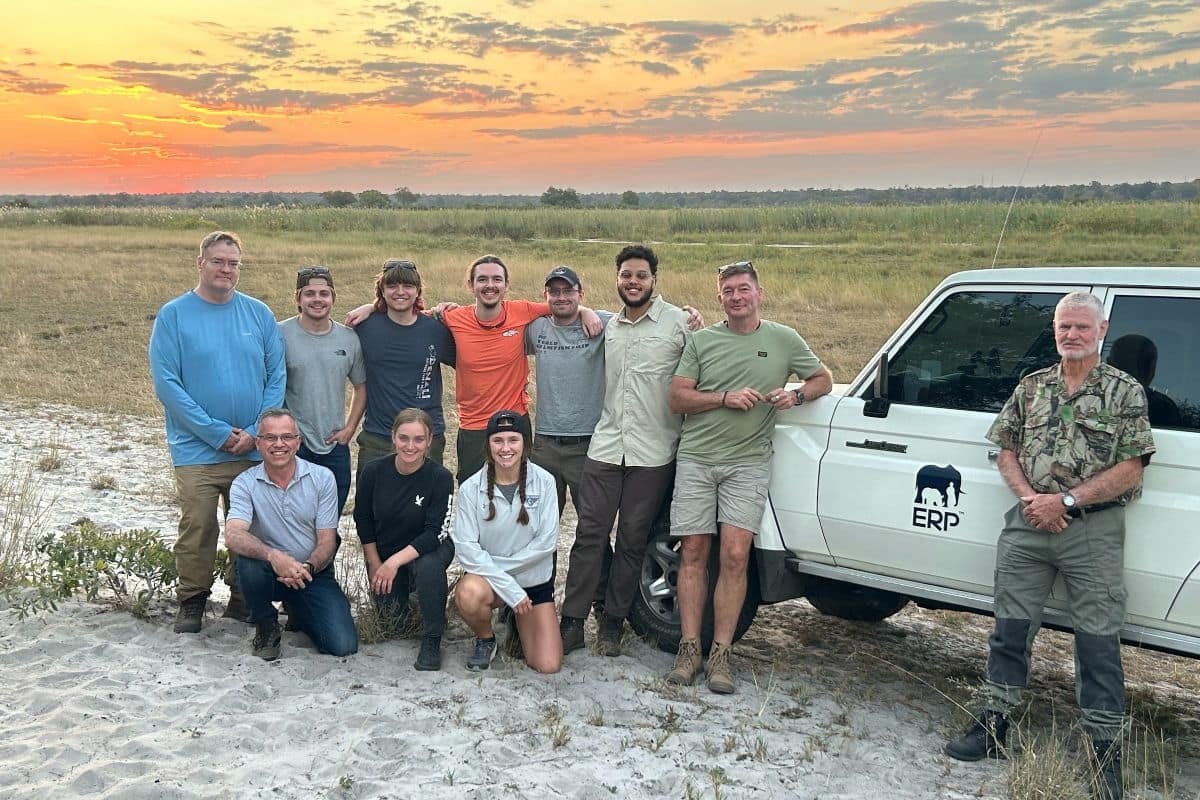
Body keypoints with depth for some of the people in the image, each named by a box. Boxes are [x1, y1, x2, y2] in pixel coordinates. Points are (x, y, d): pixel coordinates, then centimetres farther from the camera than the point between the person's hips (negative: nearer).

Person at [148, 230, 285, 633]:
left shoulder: (259, 313, 5)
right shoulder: (173, 315, -2)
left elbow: (277, 376, 3)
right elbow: (166, 384, -8)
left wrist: (256, 431, -9)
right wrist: (218, 433, -13)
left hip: (255, 449, 2)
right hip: (197, 449, -2)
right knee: (197, 529, -1)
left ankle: (245, 600, 25)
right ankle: (191, 603, 17)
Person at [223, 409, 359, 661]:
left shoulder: (322, 478, -4)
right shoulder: (245, 484, -7)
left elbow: (327, 541, -5)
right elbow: (233, 537, -24)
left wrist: (307, 568, -27)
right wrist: (273, 555, -42)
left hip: (313, 573, 1)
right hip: (269, 572, -1)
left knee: (343, 645, -16)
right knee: (249, 562, -36)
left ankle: (297, 609, 18)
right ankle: (266, 625, -4)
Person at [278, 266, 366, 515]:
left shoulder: (349, 338, 6)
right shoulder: (281, 334, -6)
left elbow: (361, 386, 14)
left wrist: (349, 429, 4)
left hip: (335, 447, 4)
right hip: (292, 446, -3)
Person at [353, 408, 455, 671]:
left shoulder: (440, 477, -22)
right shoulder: (374, 472, -14)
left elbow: (436, 532, -23)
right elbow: (363, 521, 0)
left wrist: (395, 561, -31)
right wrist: (375, 565, -2)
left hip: (427, 548, -3)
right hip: (383, 551, 3)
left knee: (428, 567, -36)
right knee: (393, 619, -3)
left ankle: (432, 639, -16)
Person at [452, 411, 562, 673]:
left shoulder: (543, 482, -9)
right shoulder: (471, 489, -12)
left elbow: (546, 542, -11)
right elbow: (467, 548, -16)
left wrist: (498, 565, -15)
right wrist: (511, 590, -22)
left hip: (535, 581, 1)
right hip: (488, 577, -1)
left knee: (548, 665, -9)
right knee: (468, 593, -37)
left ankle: (519, 620, 24)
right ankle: (485, 640, -1)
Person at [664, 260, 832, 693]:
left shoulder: (783, 339, 8)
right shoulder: (702, 340, 8)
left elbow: (823, 378, 18)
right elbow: (677, 398, 3)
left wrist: (797, 395, -4)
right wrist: (725, 398, -12)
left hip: (748, 463, -1)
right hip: (696, 459, 1)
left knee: (735, 556, -9)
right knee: (693, 553, 1)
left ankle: (720, 654, -1)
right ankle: (689, 647, 8)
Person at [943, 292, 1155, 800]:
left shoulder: (1126, 392, -1)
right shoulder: (1032, 386, 10)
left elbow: (1129, 471, -7)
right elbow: (1007, 451, 11)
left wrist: (1066, 501, -14)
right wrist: (1029, 498, -7)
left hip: (1094, 530, -4)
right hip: (1027, 525, 4)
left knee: (1098, 642, 0)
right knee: (1010, 629, 9)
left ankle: (1106, 751, 11)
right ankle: (995, 726, 21)